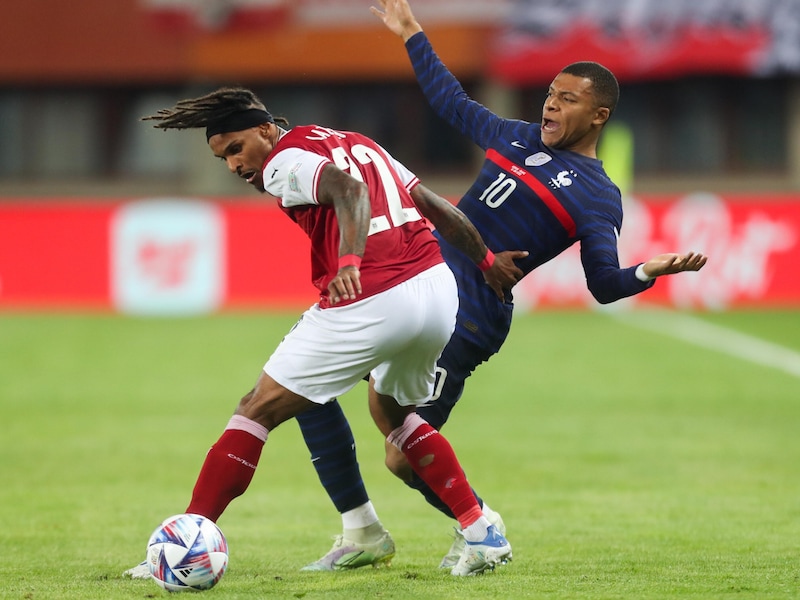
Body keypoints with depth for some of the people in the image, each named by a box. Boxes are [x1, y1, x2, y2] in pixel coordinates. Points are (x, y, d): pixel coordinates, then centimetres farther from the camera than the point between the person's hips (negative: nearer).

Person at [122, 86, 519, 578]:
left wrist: (349, 262, -34)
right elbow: (440, 208, 24)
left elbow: (350, 190, -20)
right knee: (392, 413, 33)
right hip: (439, 288, 8)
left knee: (258, 411, 2)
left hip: (369, 302, -8)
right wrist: (486, 260, 33)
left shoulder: (284, 163, 0)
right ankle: (483, 535, 25)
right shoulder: (358, 142, 23)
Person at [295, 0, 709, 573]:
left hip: (463, 321, -8)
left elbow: (604, 283, -12)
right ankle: (360, 533, 15)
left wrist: (649, 272, -33)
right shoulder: (517, 137, 16)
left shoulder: (597, 197, -4)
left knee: (403, 457, -14)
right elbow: (454, 104, 33)